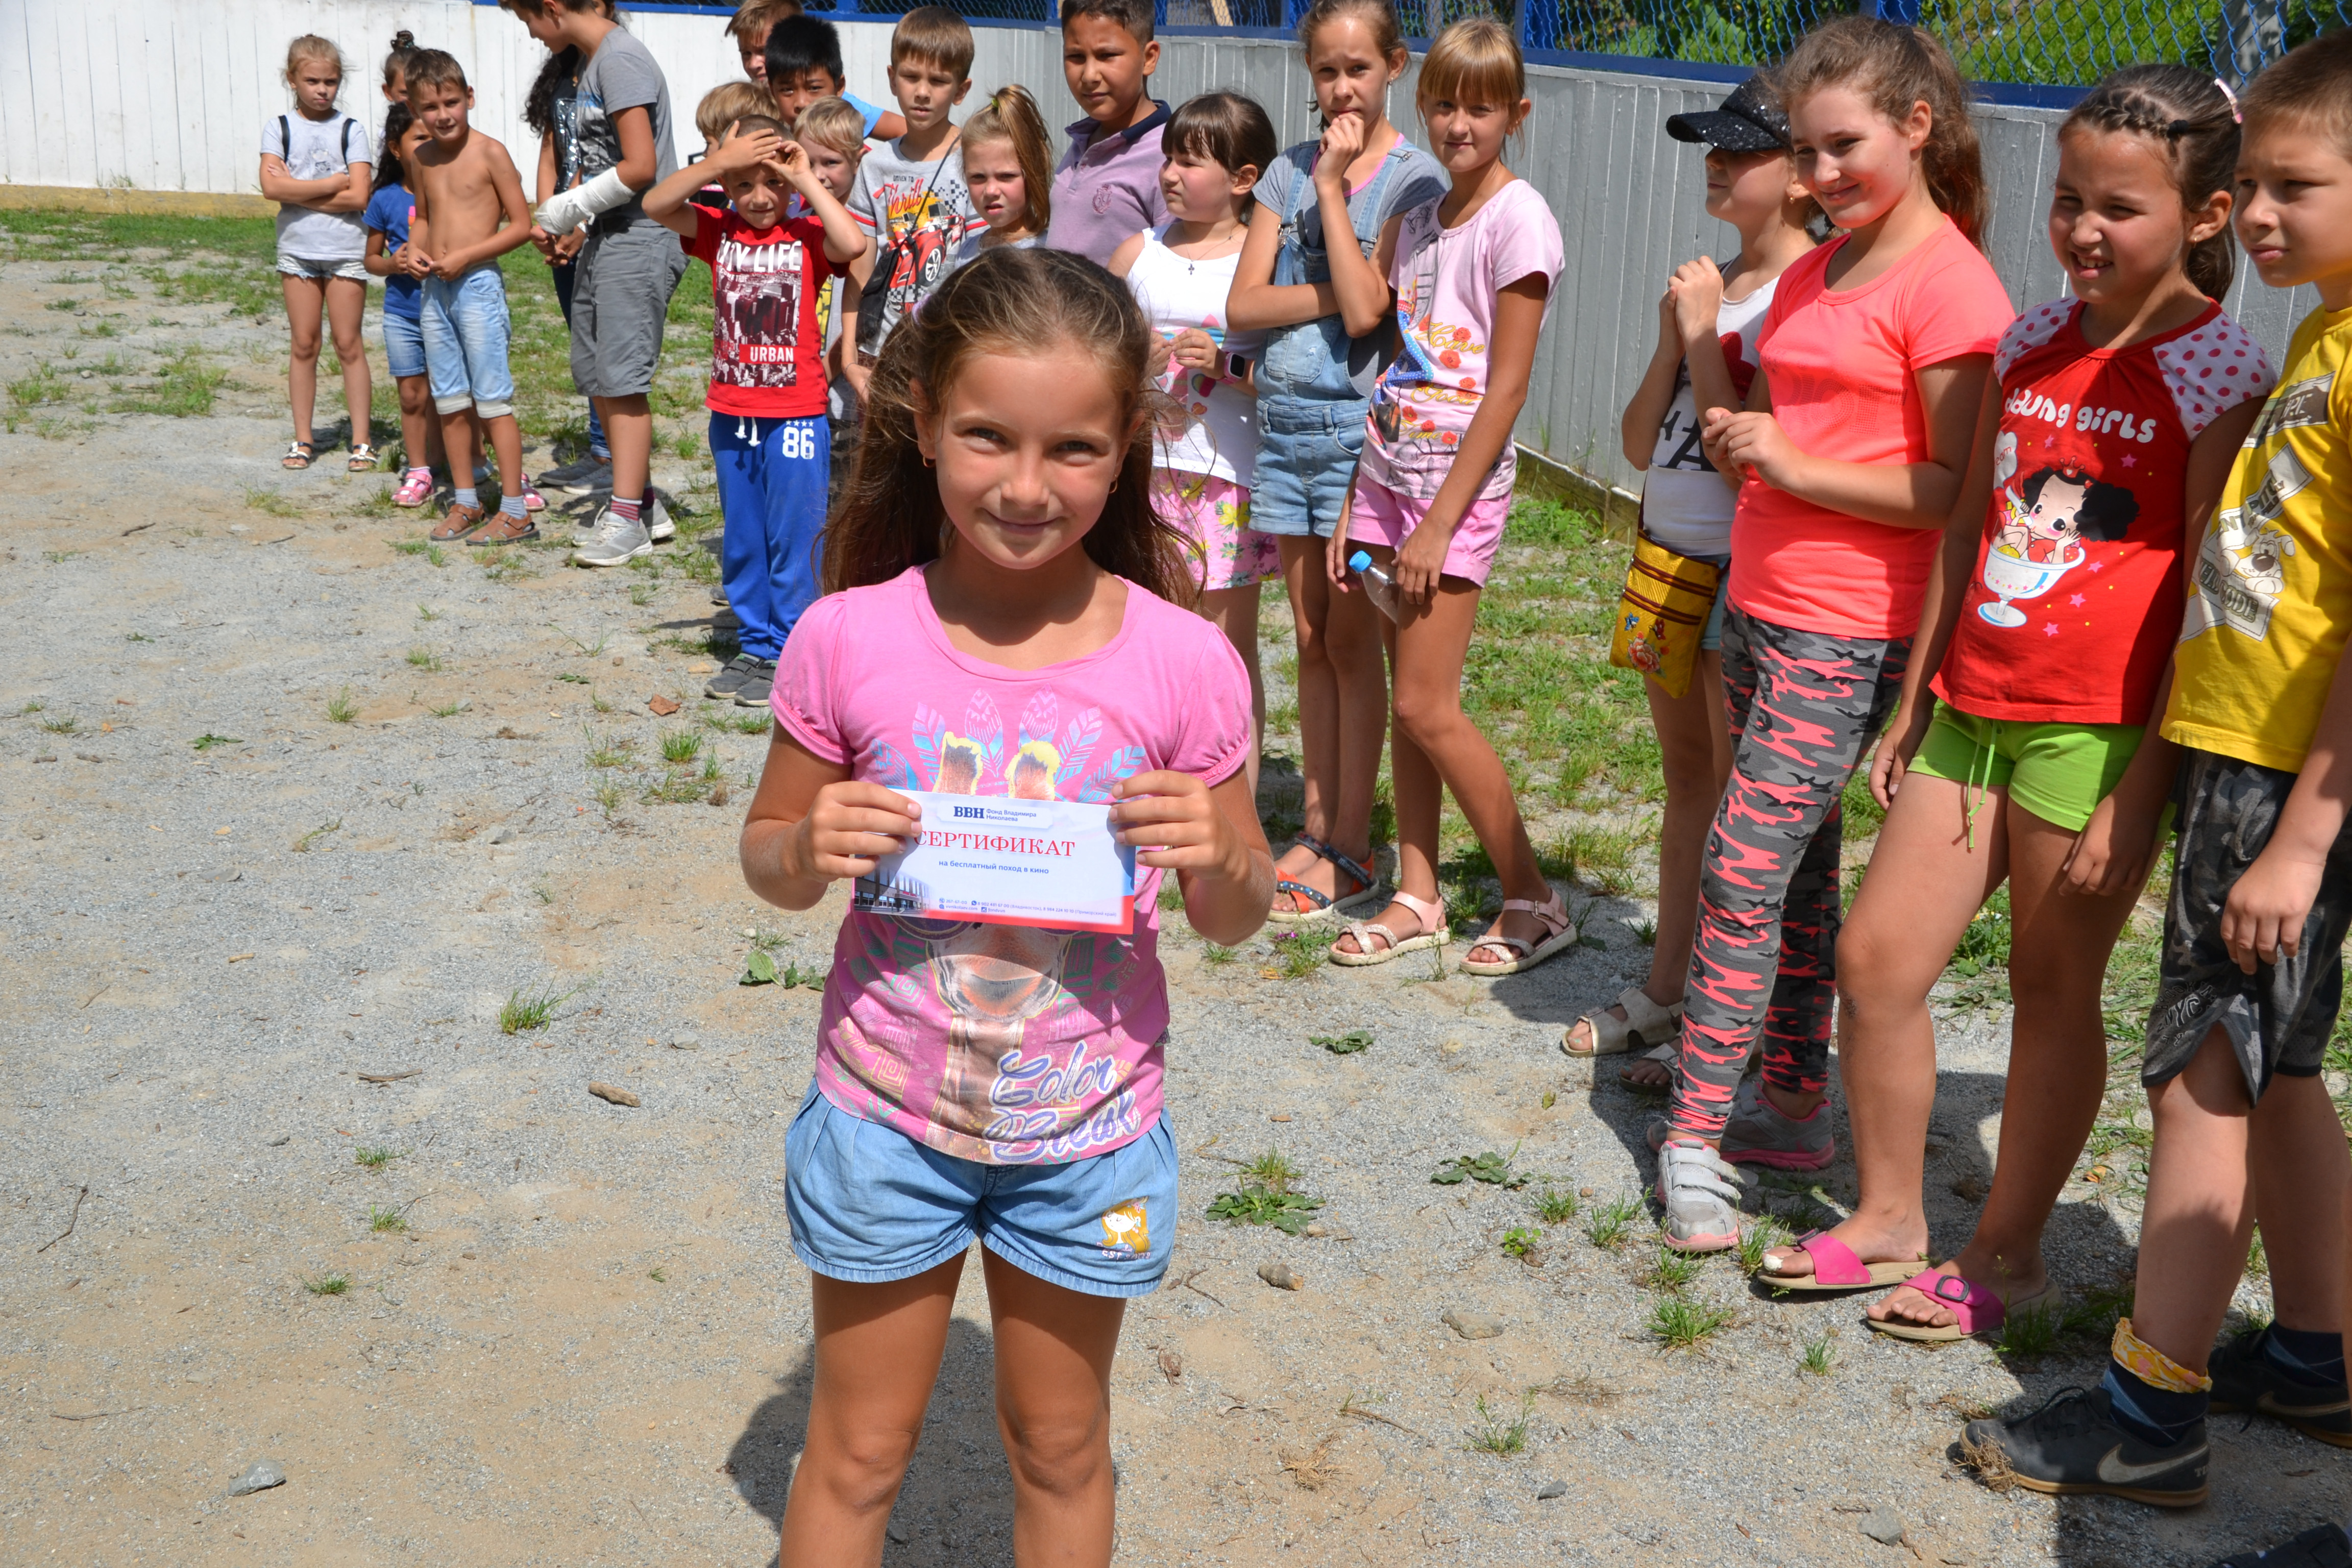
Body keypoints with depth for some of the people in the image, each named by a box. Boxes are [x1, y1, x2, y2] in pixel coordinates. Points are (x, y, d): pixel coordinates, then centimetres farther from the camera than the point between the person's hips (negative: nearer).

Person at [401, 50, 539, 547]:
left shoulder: (489, 152, -9)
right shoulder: (423, 158, 10)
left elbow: (520, 225, -10)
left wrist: (464, 256, -16)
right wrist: (415, 249, 3)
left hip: (478, 284, -7)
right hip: (435, 289, 7)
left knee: (493, 399, -6)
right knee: (450, 402, 11)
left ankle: (515, 511, -2)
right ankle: (467, 502, 21)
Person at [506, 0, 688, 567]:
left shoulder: (621, 59, -15)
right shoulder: (589, 61, 15)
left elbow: (640, 168, -21)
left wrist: (567, 209, -11)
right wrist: (560, 224, 8)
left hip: (638, 239, -10)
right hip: (604, 238, 10)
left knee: (621, 379, -7)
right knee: (595, 377, 11)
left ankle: (627, 518, 0)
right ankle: (642, 501, 20)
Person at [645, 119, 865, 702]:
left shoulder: (807, 236, -5)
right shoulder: (719, 233, 5)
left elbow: (853, 245, -26)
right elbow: (655, 204, -9)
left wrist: (806, 180, -17)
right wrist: (718, 161, -17)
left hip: (795, 417, -5)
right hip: (731, 414, 5)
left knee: (793, 539, 0)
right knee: (741, 542, 14)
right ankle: (754, 646, 26)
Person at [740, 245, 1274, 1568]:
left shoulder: (1182, 663, -14)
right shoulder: (849, 640, -14)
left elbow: (1237, 922, -2)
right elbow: (768, 858, 0)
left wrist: (1222, 856, -24)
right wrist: (811, 850, -22)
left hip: (1088, 1130, 0)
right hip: (886, 1117, 0)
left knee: (1062, 1448, 20)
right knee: (856, 1452, 17)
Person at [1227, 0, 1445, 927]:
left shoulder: (1415, 180, -5)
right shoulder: (1288, 172, 10)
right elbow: (1243, 304, 0)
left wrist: (1333, 187, -13)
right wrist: (1338, 293, -14)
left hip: (1359, 423, -5)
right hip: (1285, 421, 5)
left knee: (1350, 641, -1)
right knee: (1311, 639, 11)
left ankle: (1352, 852, 8)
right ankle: (1316, 830, 19)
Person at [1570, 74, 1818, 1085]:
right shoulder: (1707, 283, 9)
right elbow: (1641, 444, 7)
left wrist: (1701, 334, -17)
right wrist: (1673, 334, -6)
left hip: (1746, 573, -8)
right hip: (1667, 556, 8)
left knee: (1741, 797, 1)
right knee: (1688, 780, 18)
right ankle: (1665, 993, 30)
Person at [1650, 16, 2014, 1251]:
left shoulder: (1949, 284, -12)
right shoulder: (1813, 273, 14)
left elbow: (1956, 489, -15)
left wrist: (1799, 467, -18)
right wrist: (1738, 437, 2)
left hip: (1848, 632, -8)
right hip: (1758, 605, 8)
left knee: (1744, 867, -9)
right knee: (1793, 867, 14)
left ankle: (1697, 1132, 0)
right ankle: (1793, 1105, 25)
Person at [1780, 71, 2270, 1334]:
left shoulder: (2223, 377, -10)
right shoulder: (2030, 344, 8)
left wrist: (2139, 795, -15)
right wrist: (1912, 705, 16)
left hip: (2098, 734, -6)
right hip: (1972, 710, 6)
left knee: (2053, 991, 6)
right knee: (1874, 959, 6)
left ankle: (2007, 1254, 23)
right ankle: (1888, 1216, 24)